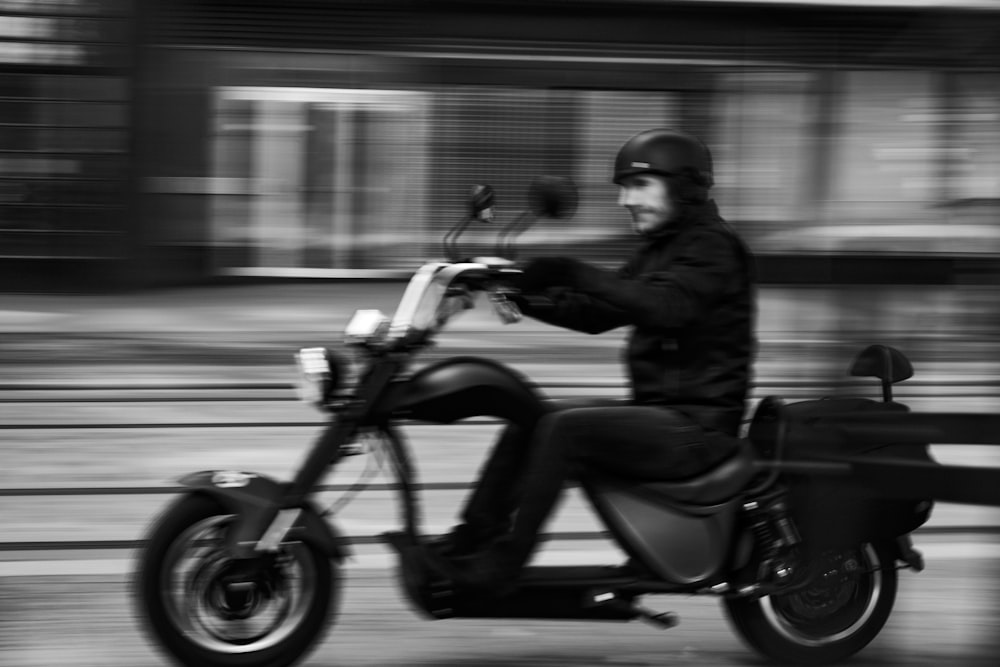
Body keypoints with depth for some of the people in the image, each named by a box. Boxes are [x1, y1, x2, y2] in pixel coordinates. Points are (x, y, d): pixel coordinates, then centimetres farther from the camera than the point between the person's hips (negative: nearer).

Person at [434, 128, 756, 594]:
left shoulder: (712, 246, -10)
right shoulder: (659, 249, 20)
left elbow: (665, 306, -28)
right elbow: (596, 312, 17)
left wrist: (575, 275, -33)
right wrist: (525, 294, 2)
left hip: (698, 422, -10)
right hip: (656, 409, 10)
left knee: (564, 430, -25)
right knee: (527, 422, 3)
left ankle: (499, 567, -24)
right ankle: (468, 543, -2)